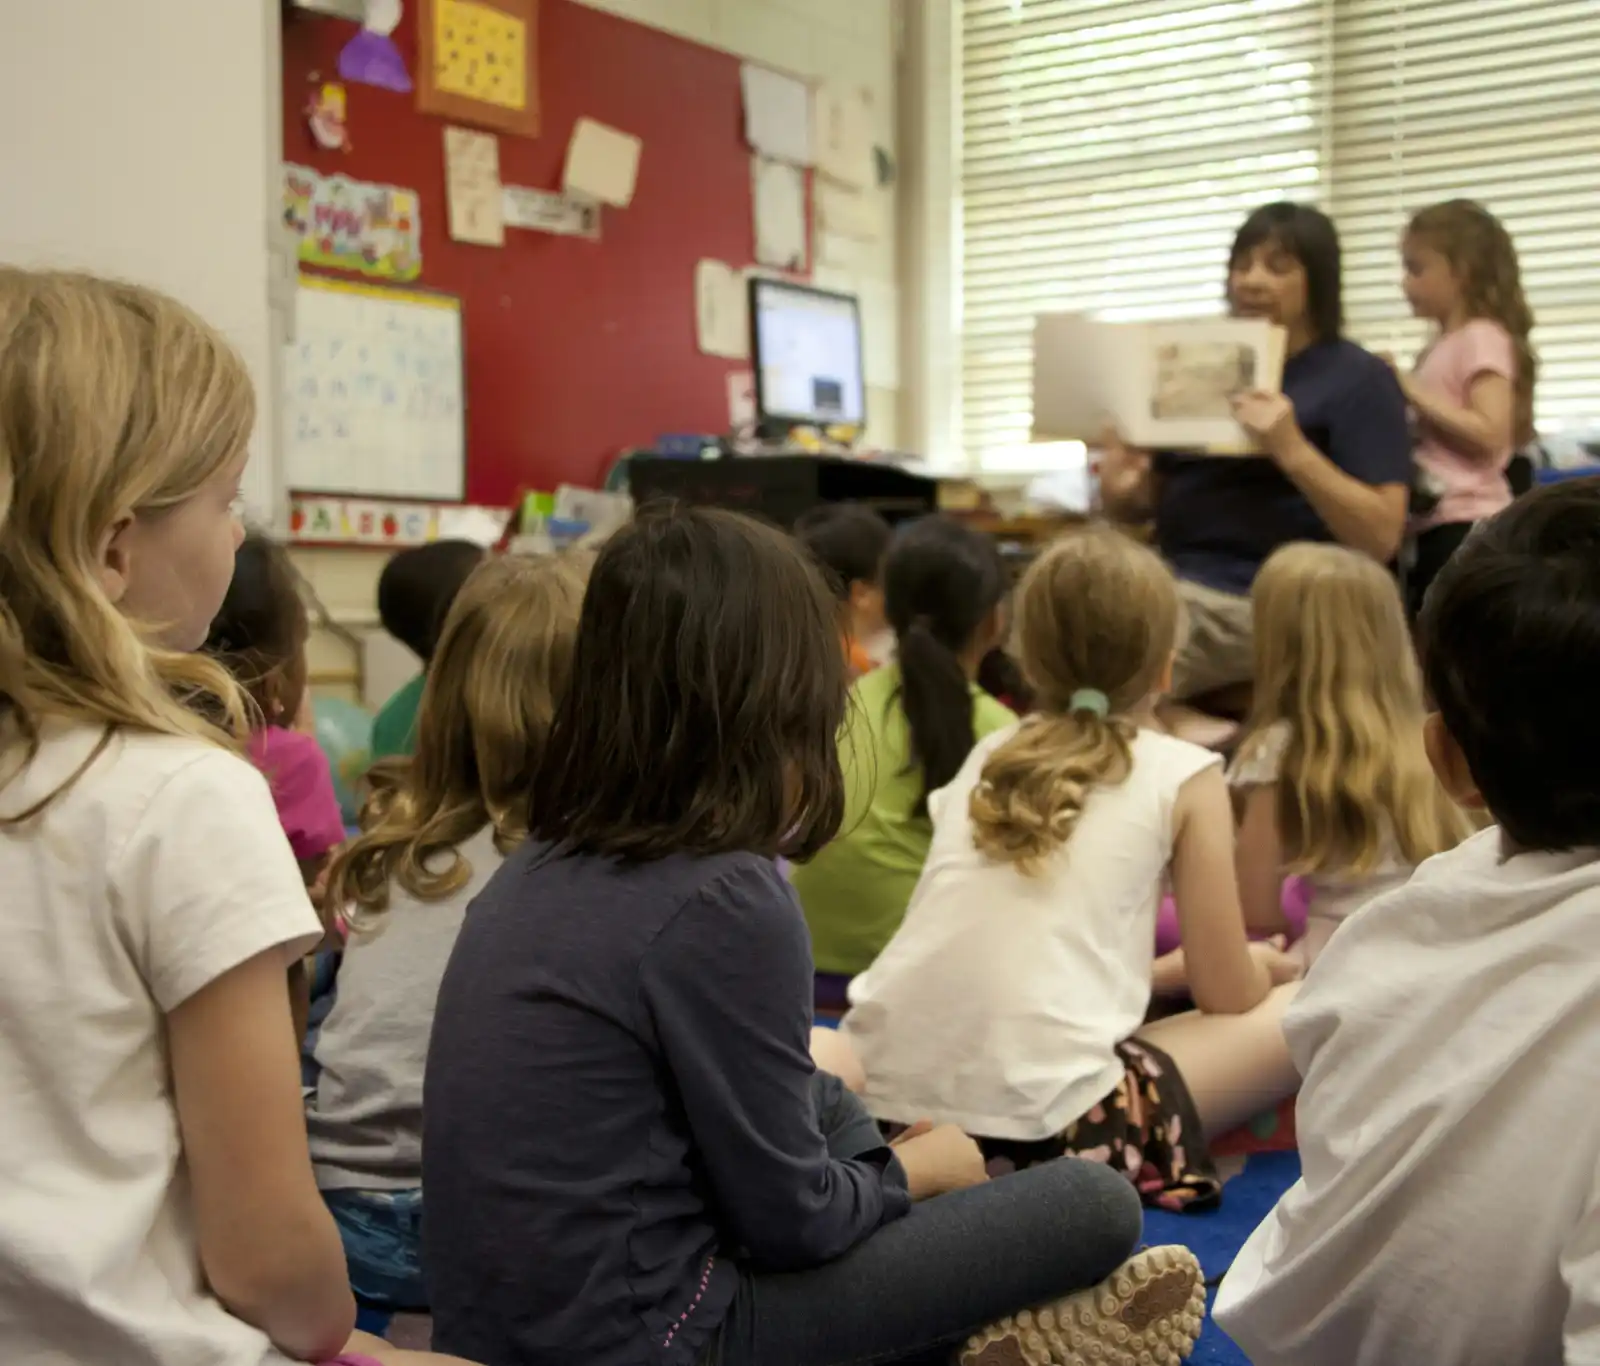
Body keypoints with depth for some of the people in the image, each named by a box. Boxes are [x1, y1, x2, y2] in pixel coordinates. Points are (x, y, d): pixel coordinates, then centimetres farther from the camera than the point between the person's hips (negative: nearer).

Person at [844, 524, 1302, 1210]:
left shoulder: (986, 757, 18)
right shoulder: (1184, 775, 4)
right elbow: (1227, 994, 8)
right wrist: (1260, 963, 33)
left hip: (887, 1092, 6)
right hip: (1043, 1119, -6)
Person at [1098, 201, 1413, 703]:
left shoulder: (1358, 378, 0)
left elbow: (1381, 538, -10)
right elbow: (1146, 501, 21)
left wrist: (1292, 450, -22)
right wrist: (1118, 491, -4)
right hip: (1171, 578, 6)